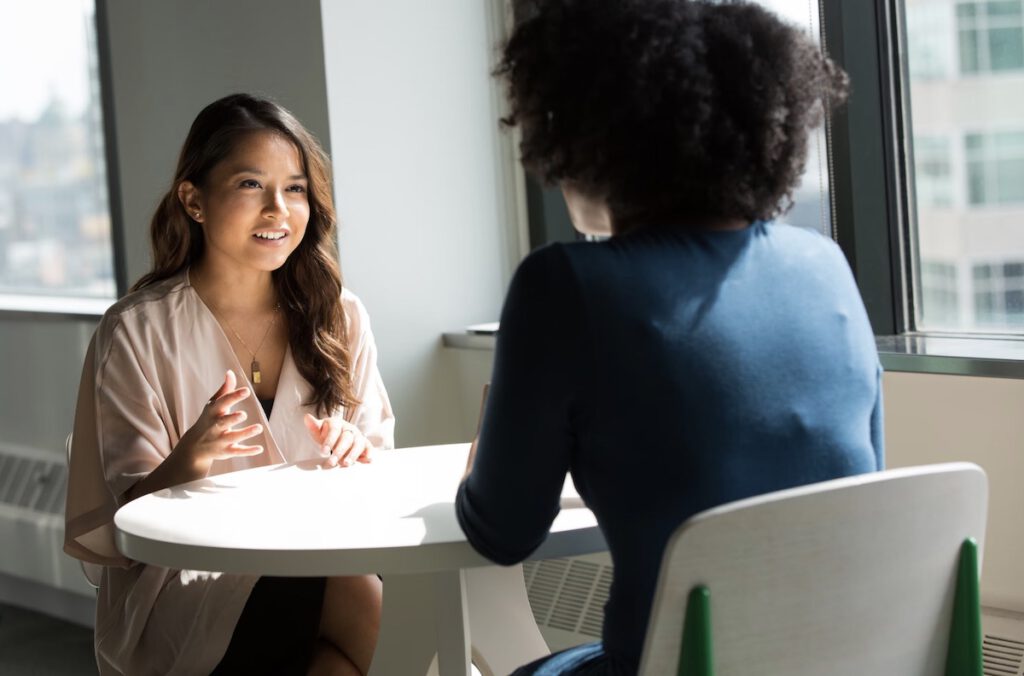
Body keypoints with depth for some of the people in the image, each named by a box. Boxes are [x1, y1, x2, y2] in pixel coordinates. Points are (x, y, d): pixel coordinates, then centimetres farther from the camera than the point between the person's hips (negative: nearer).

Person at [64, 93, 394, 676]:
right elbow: (130, 515, -6)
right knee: (378, 609, -30)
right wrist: (189, 460, -27)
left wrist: (356, 454, -13)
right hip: (183, 586, -4)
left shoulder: (337, 316, 6)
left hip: (317, 565, 5)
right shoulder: (138, 332, -4)